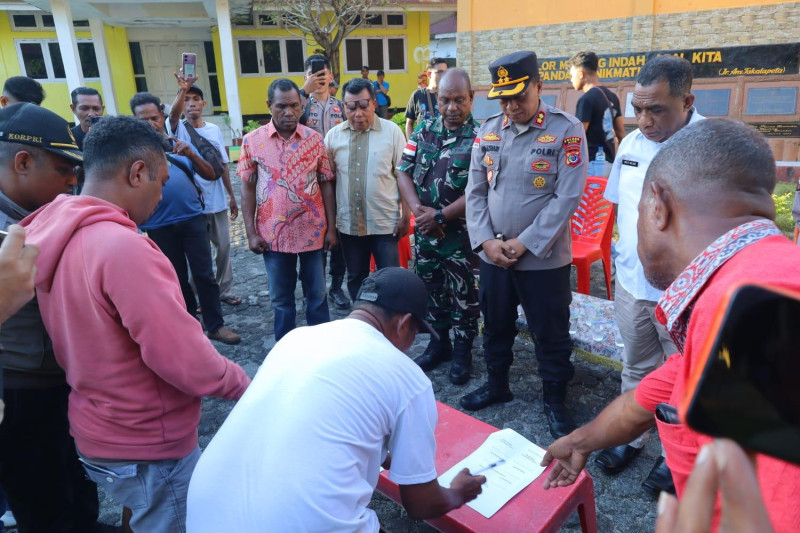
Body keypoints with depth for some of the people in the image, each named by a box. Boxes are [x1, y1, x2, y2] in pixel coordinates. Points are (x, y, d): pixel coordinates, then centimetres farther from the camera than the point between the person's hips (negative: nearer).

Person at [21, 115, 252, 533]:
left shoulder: (54, 236, -2)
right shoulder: (122, 247, -29)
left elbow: (84, 341, 4)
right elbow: (187, 361, -28)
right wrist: (244, 386, -11)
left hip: (96, 432, 8)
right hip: (147, 446, -8)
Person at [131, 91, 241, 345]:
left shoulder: (179, 142, 7)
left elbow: (210, 175, 0)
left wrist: (191, 155, -15)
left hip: (192, 218, 1)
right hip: (159, 226, -1)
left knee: (204, 274, 2)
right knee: (176, 278, 12)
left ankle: (215, 325, 12)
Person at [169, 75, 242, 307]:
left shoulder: (215, 130, 6)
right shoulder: (179, 129, -5)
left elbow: (223, 165, 9)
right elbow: (173, 114, -29)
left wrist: (231, 196, 9)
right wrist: (182, 90, -47)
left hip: (217, 202, 4)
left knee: (223, 246, 11)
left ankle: (224, 290, 26)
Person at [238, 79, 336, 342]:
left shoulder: (314, 139, -1)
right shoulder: (253, 140, -2)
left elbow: (326, 185, 2)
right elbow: (247, 188, 1)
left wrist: (331, 228, -1)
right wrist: (251, 232, -4)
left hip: (312, 231, 0)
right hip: (273, 233, 0)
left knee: (317, 294, 12)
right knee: (281, 298, 13)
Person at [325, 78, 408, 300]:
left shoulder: (392, 131, -5)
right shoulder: (333, 135, 3)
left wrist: (405, 215, -6)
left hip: (386, 223, -3)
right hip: (349, 224, 3)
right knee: (355, 279, 17)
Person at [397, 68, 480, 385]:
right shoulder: (424, 131, 4)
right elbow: (403, 172, 2)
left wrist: (441, 216, -16)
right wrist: (418, 211, -12)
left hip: (462, 232, -4)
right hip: (425, 231, 5)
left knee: (464, 295, 9)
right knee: (431, 290, 17)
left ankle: (463, 350, 28)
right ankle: (439, 342, 36)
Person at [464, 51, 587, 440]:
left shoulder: (567, 131, -10)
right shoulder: (488, 130, 3)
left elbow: (568, 196, -14)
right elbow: (475, 191, 4)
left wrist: (523, 243, -15)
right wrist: (486, 241, -8)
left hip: (544, 258, -4)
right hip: (493, 255, 4)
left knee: (550, 334, 10)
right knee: (495, 325, 19)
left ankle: (555, 400, 30)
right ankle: (497, 384, 41)